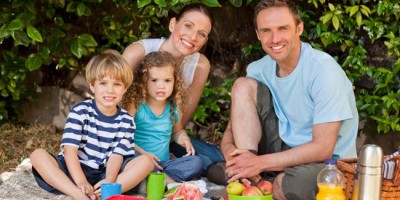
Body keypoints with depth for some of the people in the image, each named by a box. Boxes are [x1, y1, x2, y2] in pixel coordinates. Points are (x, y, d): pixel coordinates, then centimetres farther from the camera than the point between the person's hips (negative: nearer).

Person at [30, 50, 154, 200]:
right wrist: (81, 183, -32)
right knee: (38, 155, -25)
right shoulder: (80, 111, -6)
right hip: (75, 171, -1)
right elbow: (70, 150, -16)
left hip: (104, 174, 2)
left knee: (146, 161, -18)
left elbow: (117, 155, -8)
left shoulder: (125, 120, 1)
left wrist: (109, 180, -31)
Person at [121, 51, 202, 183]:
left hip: (163, 164, 5)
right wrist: (142, 153, -18)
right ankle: (171, 182, -33)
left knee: (196, 162, -17)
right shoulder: (135, 105, -6)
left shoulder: (174, 108, 9)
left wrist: (183, 138, 6)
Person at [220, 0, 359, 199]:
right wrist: (230, 151, -25)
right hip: (284, 149, 6)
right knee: (244, 85, -11)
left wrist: (260, 162, -26)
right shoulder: (259, 69, -3)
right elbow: (233, 128, 0)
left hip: (327, 161, -5)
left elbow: (323, 148, -24)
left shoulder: (323, 70, -22)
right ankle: (247, 177, -16)